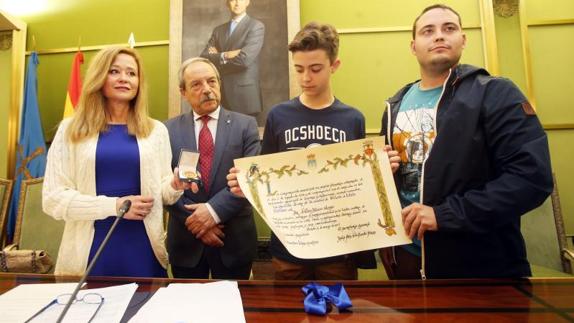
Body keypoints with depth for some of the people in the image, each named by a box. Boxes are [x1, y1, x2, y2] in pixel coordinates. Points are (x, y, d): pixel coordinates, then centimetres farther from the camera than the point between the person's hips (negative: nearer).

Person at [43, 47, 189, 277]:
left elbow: (161, 194, 8)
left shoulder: (156, 130, 4)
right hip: (90, 250, -1)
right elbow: (53, 199, -4)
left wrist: (175, 186, -14)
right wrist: (114, 206, -15)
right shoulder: (70, 130, 1)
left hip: (143, 249, 1)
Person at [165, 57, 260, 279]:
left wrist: (214, 210, -18)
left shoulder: (245, 125, -2)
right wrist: (195, 219, -12)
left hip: (234, 241, -1)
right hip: (185, 241, 1)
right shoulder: (169, 129, 2)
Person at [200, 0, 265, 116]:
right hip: (221, 94, 5)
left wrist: (216, 59, -1)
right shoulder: (218, 30, 16)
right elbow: (203, 58, 6)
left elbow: (244, 59, -15)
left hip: (244, 95, -4)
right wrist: (224, 55, -11)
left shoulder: (256, 26, -1)